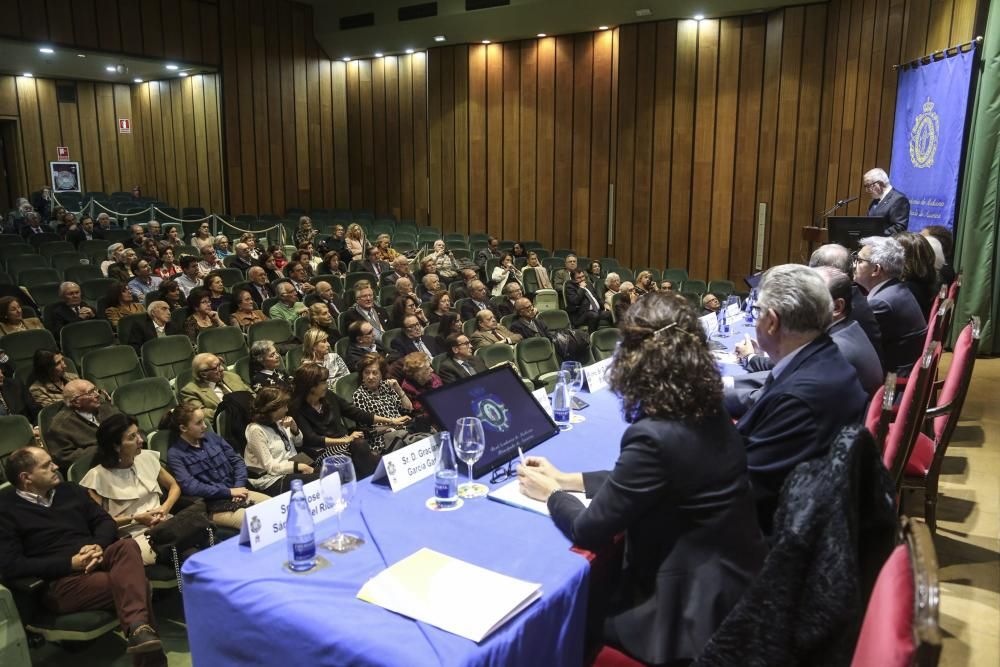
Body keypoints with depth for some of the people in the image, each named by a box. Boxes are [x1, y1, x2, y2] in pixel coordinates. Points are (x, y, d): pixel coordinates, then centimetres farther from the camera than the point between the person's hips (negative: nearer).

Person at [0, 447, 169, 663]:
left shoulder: (69, 490, 19)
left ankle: (138, 629, -47)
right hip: (60, 581, -5)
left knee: (127, 545, -33)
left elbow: (105, 521, 17)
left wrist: (99, 546, -8)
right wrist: (71, 563, -14)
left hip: (96, 561, 5)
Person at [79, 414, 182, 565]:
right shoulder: (98, 476, -5)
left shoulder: (147, 457, 8)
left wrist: (165, 509, -2)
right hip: (132, 534, -4)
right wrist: (135, 519, -10)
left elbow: (174, 486, 18)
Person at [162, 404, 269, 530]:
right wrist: (229, 491, -16)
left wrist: (239, 487, -6)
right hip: (214, 506, -6)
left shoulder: (211, 437, 13)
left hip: (236, 494, 6)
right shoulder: (175, 455, -4)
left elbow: (237, 460, 12)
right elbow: (190, 486, -15)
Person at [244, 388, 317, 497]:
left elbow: (299, 443, 19)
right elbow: (269, 466, -18)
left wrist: (294, 429, -2)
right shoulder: (256, 430, -15)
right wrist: (298, 466, -21)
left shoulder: (278, 422, 7)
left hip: (291, 470, 8)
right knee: (317, 480, -24)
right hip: (272, 480, -8)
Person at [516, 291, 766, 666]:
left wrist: (550, 493, 0)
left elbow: (590, 530, -19)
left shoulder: (655, 436, -30)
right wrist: (564, 479, 12)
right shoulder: (707, 414, -3)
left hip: (698, 603, -8)